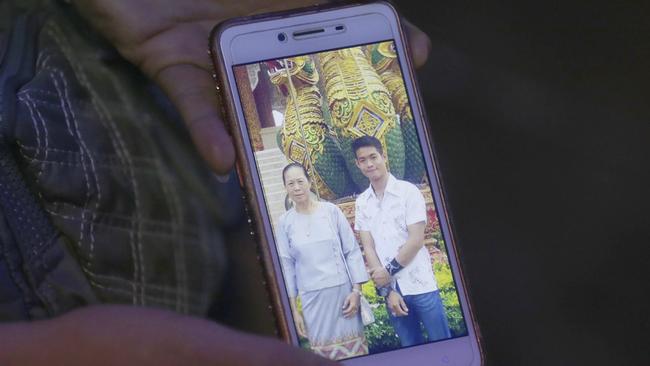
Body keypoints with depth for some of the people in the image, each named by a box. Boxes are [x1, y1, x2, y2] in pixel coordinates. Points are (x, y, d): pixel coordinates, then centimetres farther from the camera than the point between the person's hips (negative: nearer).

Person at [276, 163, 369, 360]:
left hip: (343, 291, 0)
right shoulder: (285, 222, 2)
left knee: (354, 349, 0)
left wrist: (356, 290, -5)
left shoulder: (331, 211, -1)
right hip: (312, 297, 1)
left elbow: (352, 251, 2)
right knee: (325, 351, 2)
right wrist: (294, 309, 3)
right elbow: (287, 265, 5)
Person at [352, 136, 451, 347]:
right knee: (411, 348, 8)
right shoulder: (362, 203, 7)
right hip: (391, 287, 3)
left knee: (441, 344, -3)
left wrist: (389, 271, -8)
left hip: (419, 283, -3)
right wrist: (387, 290, -6)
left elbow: (416, 240, -9)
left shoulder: (408, 191, -4)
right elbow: (368, 247, 2)